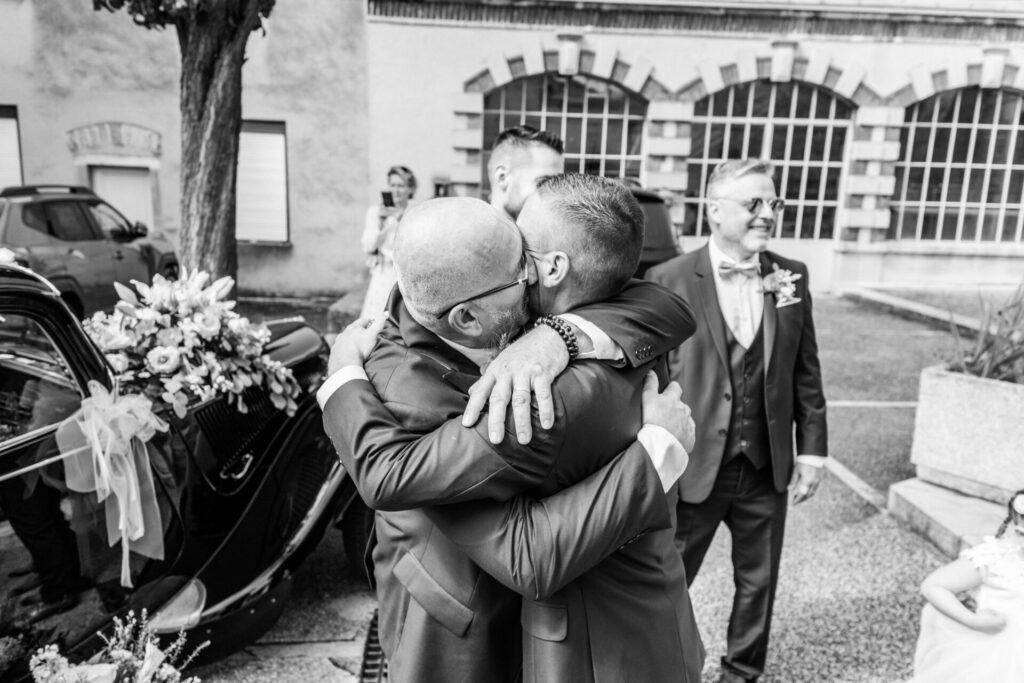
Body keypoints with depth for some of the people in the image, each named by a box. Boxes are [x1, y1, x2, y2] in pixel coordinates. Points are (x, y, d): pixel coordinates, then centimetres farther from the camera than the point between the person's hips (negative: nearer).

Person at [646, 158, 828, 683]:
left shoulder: (792, 276, 2)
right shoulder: (668, 279, -12)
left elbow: (806, 372, 6)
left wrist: (812, 449, 4)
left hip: (768, 467, 4)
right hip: (693, 466, -4)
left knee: (758, 582, 20)